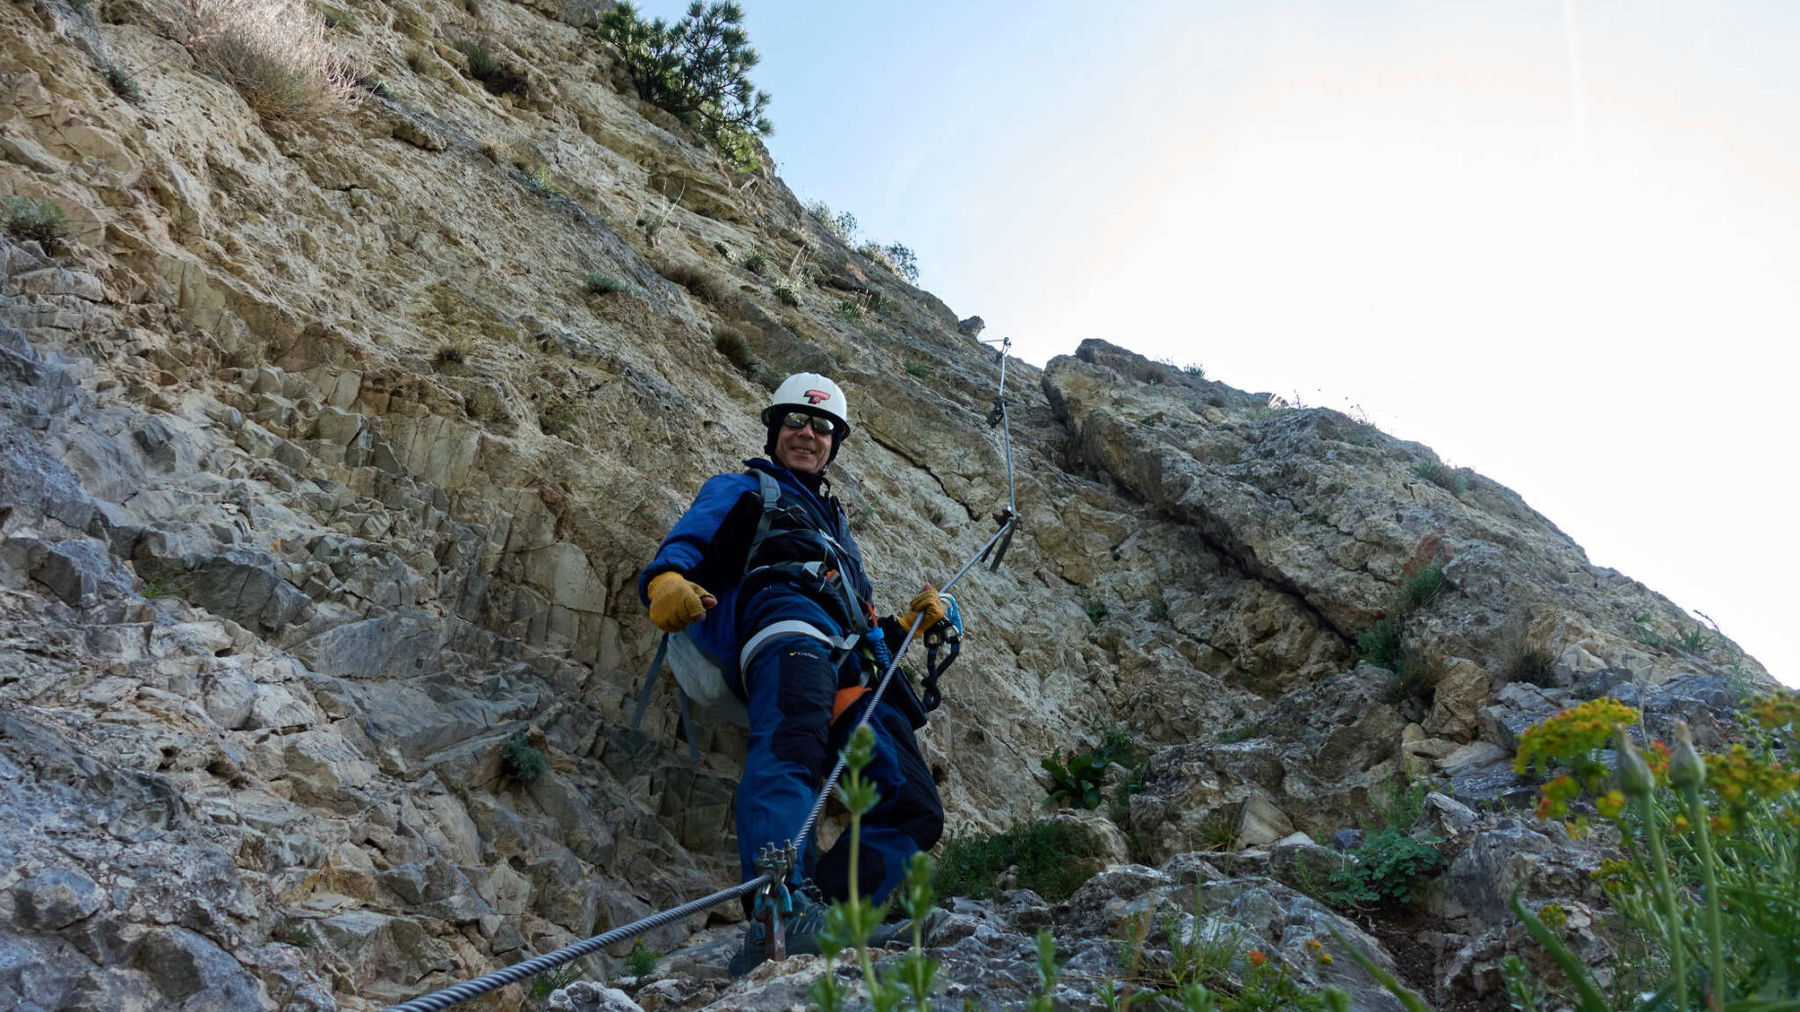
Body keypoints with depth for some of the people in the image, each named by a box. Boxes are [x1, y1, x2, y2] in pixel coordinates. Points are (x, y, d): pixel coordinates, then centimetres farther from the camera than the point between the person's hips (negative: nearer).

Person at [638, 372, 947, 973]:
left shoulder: (836, 523, 47)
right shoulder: (742, 489, 31)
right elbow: (686, 542, 10)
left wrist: (906, 623, 22)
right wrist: (667, 579, -15)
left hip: (858, 670, 6)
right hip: (782, 612, -6)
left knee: (914, 810, -19)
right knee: (791, 743, -40)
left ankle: (823, 935, -35)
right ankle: (783, 910, -60)